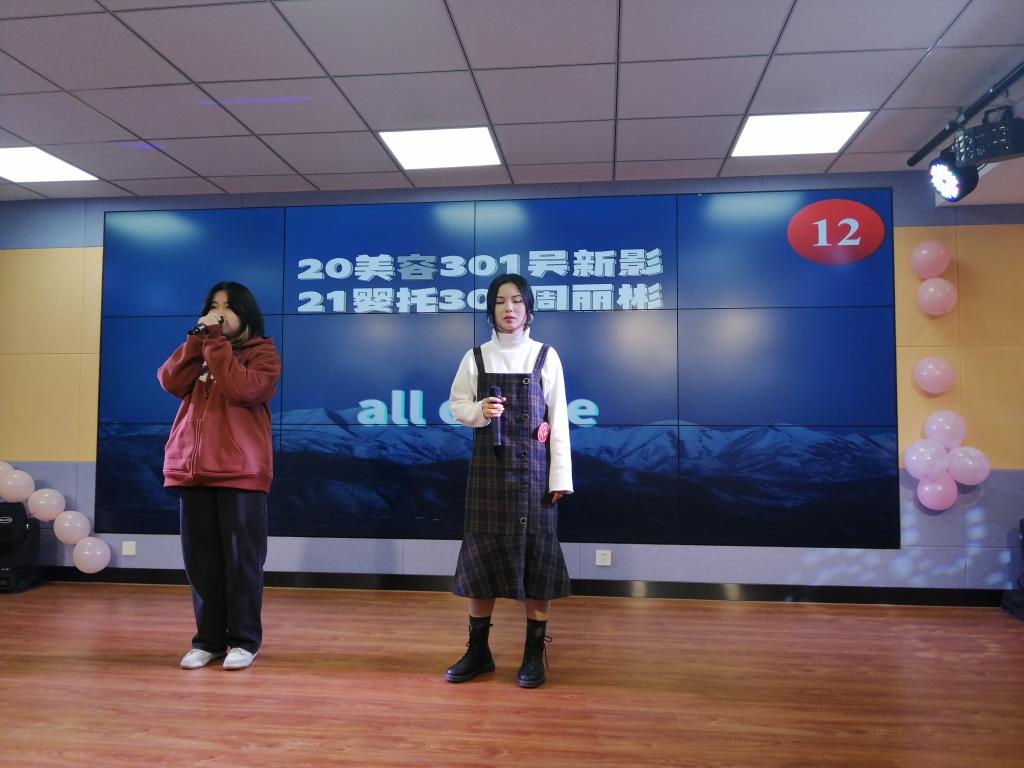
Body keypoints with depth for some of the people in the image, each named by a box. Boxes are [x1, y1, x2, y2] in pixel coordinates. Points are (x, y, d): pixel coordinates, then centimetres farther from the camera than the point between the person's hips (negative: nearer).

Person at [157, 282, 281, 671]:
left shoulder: (262, 353, 1)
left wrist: (216, 342, -13)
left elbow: (242, 389, -18)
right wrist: (199, 336, -6)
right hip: (192, 469, 5)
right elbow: (171, 382, -1)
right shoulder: (198, 347, 18)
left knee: (241, 559, 1)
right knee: (201, 560, 9)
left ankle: (245, 640, 12)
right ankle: (208, 639, 20)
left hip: (241, 472, -5)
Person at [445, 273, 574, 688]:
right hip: (489, 464, 2)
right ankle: (478, 650, 21)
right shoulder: (476, 357, 4)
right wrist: (479, 412, -14)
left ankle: (534, 654, 15)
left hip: (532, 466, -2)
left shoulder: (545, 356, 0)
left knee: (536, 552, 1)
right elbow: (457, 404, 9)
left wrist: (560, 476, -6)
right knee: (481, 550, 6)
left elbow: (558, 419, -2)